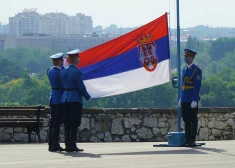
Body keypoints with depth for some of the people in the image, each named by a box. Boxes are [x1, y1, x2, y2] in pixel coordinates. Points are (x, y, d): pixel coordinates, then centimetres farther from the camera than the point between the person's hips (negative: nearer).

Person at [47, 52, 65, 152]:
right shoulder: (59, 72, -16)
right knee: (57, 123, -6)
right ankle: (55, 145, -6)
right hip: (60, 98, -8)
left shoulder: (49, 71, 9)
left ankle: (51, 145, 12)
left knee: (52, 122, 10)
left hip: (52, 98, 8)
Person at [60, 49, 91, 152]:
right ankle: (72, 145, -6)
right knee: (74, 123, -4)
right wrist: (87, 97, 1)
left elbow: (62, 85, 11)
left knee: (67, 124, 9)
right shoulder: (77, 72, -14)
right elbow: (81, 87, -13)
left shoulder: (63, 71, 8)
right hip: (75, 100, -7)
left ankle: (67, 145, 8)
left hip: (65, 99, 7)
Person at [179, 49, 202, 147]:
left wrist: (194, 100, -17)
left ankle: (193, 141, 0)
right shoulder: (184, 70, 15)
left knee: (193, 120, -2)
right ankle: (187, 140, 12)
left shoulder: (196, 70, -7)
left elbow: (197, 86, -12)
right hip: (184, 100, 7)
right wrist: (181, 99, 15)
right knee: (186, 120, 8)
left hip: (192, 100, -7)